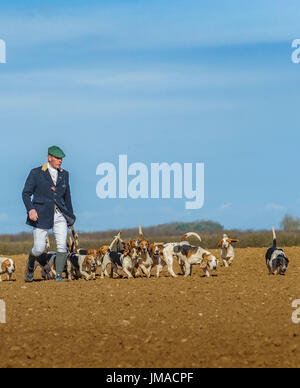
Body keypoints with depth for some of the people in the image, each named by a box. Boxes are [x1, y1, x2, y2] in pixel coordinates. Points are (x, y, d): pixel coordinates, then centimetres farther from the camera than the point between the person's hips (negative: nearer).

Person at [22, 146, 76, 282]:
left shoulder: (64, 174, 12)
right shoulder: (36, 173, 0)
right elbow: (26, 193, 0)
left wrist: (70, 217, 21)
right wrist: (30, 209, -16)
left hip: (60, 215, 3)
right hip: (42, 215, -3)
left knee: (62, 246, -13)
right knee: (39, 249, -2)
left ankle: (59, 276, -9)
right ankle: (30, 265, 30)